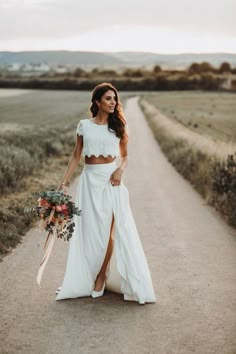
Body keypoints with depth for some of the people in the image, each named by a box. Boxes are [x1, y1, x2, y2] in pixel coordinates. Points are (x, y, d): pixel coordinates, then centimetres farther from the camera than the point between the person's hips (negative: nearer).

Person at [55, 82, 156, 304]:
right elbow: (76, 157, 7)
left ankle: (101, 278, 12)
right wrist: (63, 182, 1)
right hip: (90, 180, 0)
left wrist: (120, 170, -9)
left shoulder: (118, 126, 5)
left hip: (111, 181, 0)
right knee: (89, 231, 3)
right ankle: (83, 280, 17)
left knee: (109, 231, -3)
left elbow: (124, 156, 12)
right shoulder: (84, 125, 3)